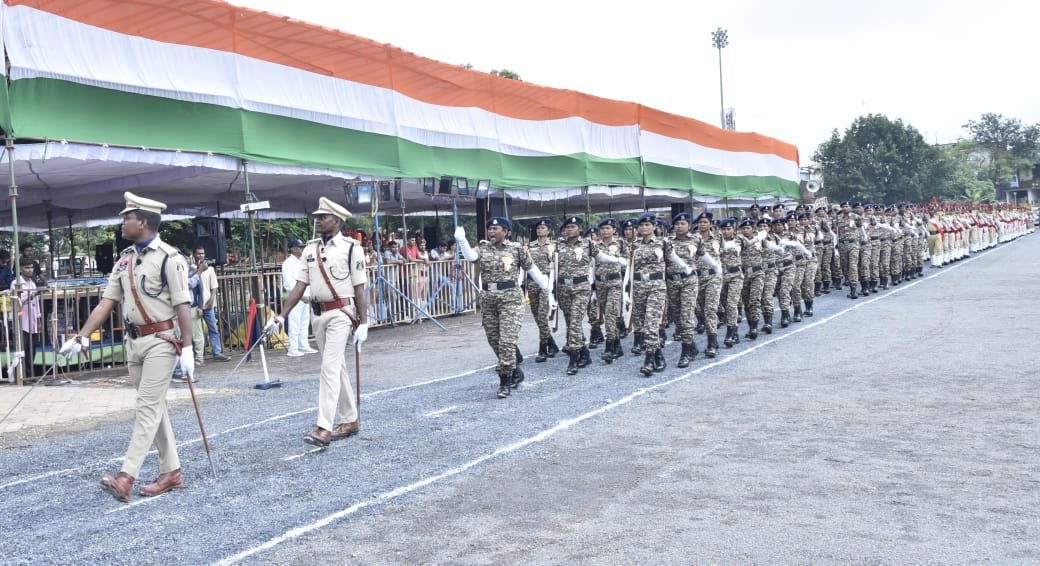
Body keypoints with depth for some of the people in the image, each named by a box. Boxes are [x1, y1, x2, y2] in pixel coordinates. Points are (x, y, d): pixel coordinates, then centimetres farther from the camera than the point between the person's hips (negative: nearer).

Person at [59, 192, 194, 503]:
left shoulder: (169, 257, -12)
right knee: (154, 408, 11)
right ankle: (171, 472, 19)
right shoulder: (125, 259, 10)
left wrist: (186, 348, -17)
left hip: (160, 340, -8)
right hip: (134, 341, 8)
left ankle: (126, 477, -11)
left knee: (147, 408, -8)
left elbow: (182, 306, -15)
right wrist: (81, 337, 4)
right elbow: (106, 302, 11)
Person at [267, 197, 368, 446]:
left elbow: (359, 289, -7)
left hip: (341, 313, -6)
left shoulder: (351, 248, -7)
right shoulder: (310, 249, 9)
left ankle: (324, 428, -13)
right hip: (317, 314, 6)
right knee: (337, 368, 13)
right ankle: (350, 420, 24)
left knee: (330, 368, -12)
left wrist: (363, 323, -10)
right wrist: (281, 316, 2)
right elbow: (300, 286, 8)